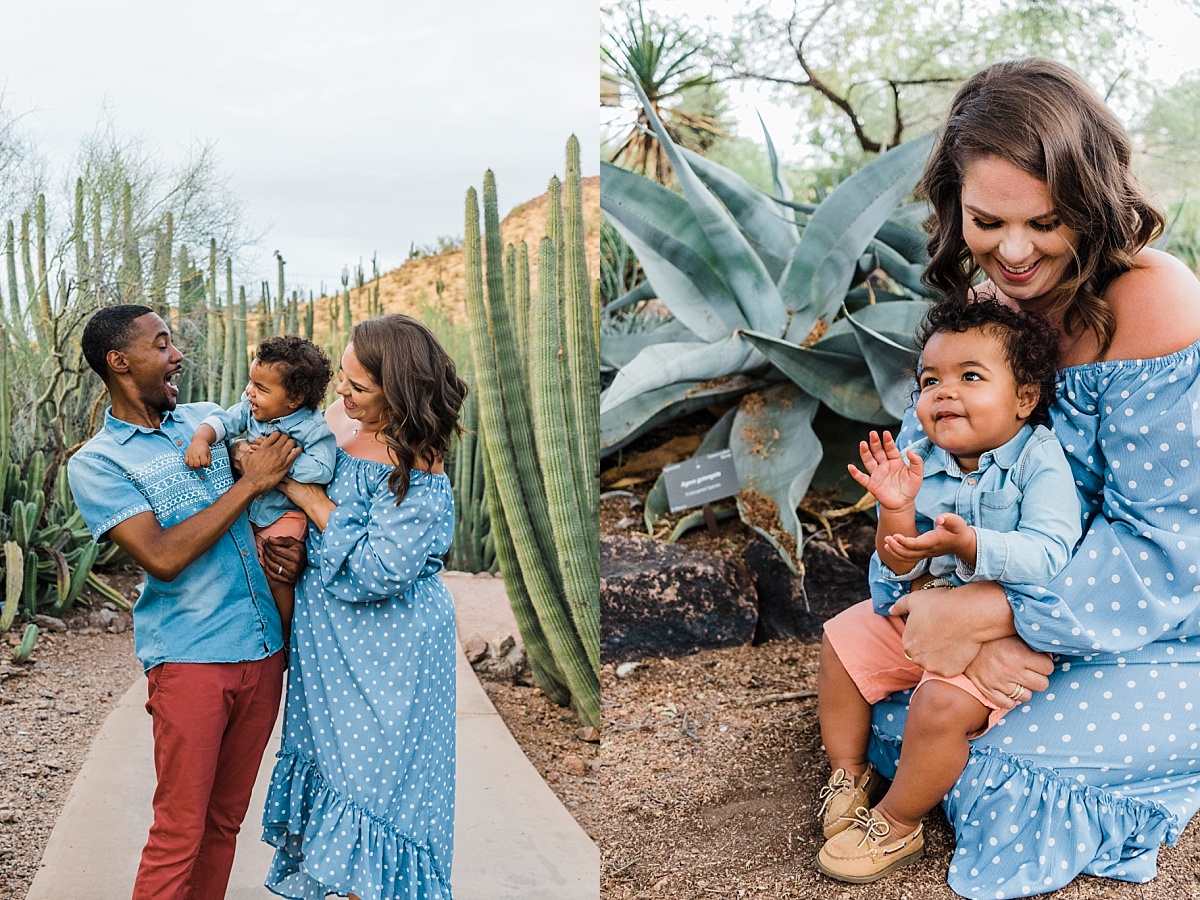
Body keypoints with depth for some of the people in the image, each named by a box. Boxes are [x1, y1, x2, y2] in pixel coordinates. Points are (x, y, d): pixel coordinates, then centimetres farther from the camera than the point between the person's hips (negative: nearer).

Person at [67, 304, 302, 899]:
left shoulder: (207, 419, 12)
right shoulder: (95, 464, -5)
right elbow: (163, 556, -17)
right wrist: (251, 481, -14)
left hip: (264, 645, 5)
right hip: (189, 657, -5)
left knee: (225, 819, 13)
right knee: (180, 829, -3)